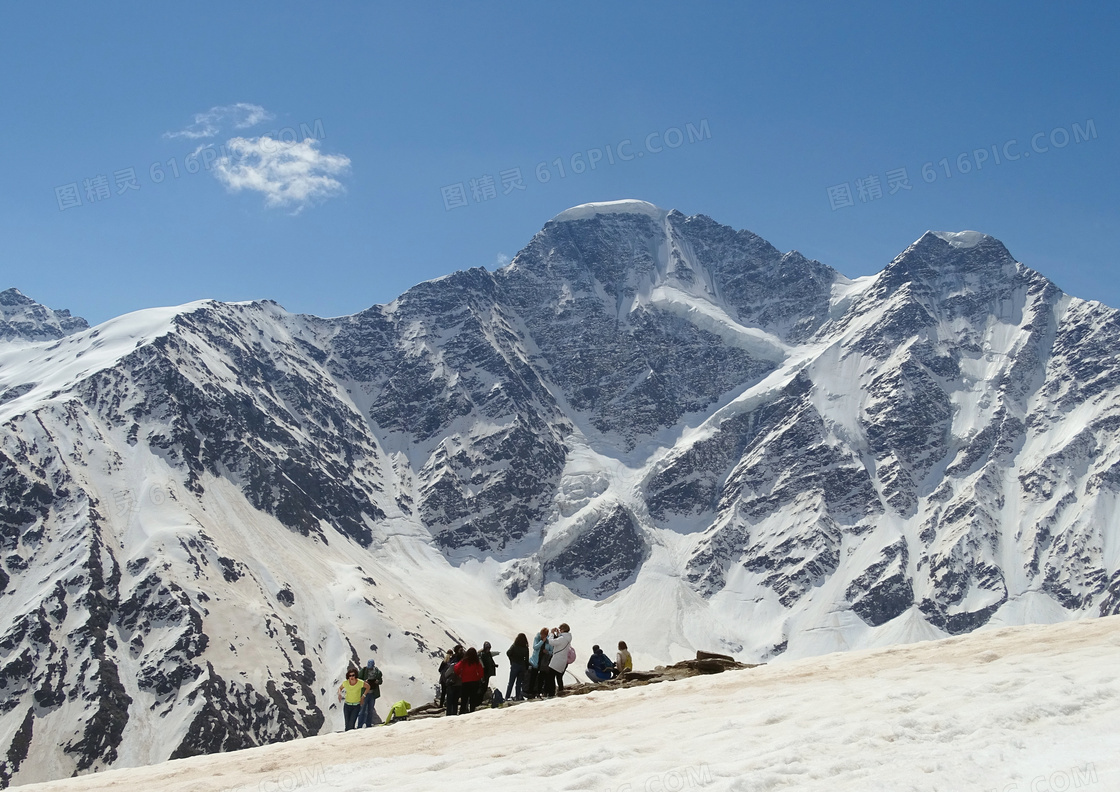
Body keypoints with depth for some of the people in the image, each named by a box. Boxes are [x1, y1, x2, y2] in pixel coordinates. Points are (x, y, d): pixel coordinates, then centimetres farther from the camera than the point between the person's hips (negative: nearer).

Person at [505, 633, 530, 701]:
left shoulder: (514, 646, -7)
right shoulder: (526, 648, -2)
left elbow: (508, 653, -20)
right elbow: (527, 659, -1)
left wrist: (512, 660, -6)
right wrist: (527, 667, 7)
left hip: (515, 665, -2)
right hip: (522, 666, 2)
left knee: (511, 682, 3)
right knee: (519, 682, 10)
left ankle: (507, 697, 1)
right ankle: (518, 696, 6)